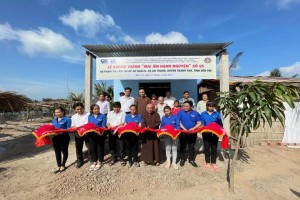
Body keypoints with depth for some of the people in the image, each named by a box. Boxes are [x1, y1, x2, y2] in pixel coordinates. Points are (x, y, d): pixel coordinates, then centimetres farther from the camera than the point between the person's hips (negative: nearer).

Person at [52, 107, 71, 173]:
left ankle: (63, 165, 27)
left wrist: (62, 132, -27)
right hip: (55, 138, 6)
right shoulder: (54, 119, 11)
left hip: (64, 137, -6)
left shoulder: (67, 119, -10)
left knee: (64, 151, 11)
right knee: (57, 152, 15)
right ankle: (58, 166, 30)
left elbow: (68, 129, -12)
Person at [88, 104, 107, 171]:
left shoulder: (102, 116, -2)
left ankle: (100, 162, 20)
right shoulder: (90, 117, 10)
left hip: (100, 134, -4)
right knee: (92, 148, 11)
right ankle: (94, 162, 27)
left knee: (100, 148, 5)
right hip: (92, 134, 4)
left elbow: (103, 126, -6)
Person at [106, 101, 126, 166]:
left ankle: (122, 158, 13)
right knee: (112, 145, 9)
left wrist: (116, 126, -18)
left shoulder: (123, 113, 3)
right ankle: (113, 158, 24)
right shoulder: (109, 113, 14)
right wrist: (109, 126, -9)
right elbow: (107, 123, 12)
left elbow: (123, 123, -5)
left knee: (121, 145, -1)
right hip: (111, 131, 3)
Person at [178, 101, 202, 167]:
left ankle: (191, 160, 26)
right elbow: (179, 122, -7)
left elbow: (199, 123, -2)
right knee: (182, 146, 10)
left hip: (192, 133, 1)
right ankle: (182, 159, 25)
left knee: (191, 146, 11)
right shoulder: (181, 112, -3)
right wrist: (184, 129, -18)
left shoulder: (195, 113, -1)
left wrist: (193, 128, -17)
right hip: (183, 132, 0)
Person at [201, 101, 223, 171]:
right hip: (206, 133, 0)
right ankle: (207, 163, 21)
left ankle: (213, 163, 22)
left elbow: (220, 124, 2)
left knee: (214, 148, 8)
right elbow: (202, 124, 1)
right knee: (207, 148, 8)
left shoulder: (217, 114, 4)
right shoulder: (203, 114, 3)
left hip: (215, 133, 1)